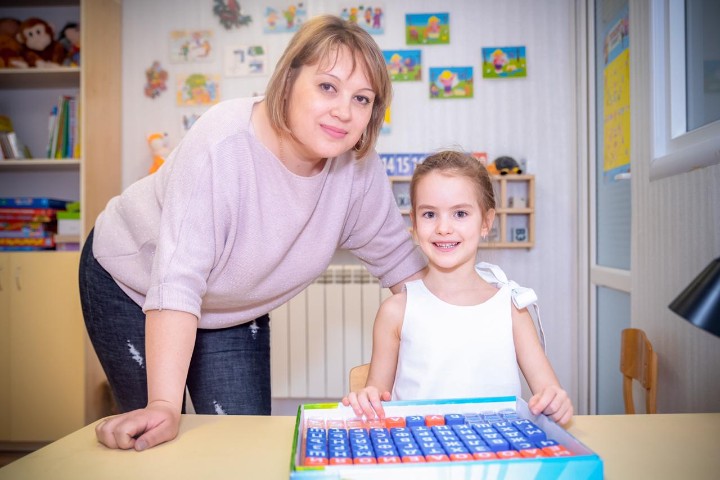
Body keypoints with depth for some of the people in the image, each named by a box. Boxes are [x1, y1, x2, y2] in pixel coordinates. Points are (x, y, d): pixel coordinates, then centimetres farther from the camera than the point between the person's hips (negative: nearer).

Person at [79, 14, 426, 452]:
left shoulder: (360, 167, -18)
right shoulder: (222, 142, -34)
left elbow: (397, 256, -8)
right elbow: (177, 279, -37)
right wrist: (165, 407, -40)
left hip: (234, 312, 4)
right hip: (133, 285, -3)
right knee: (152, 445, 5)